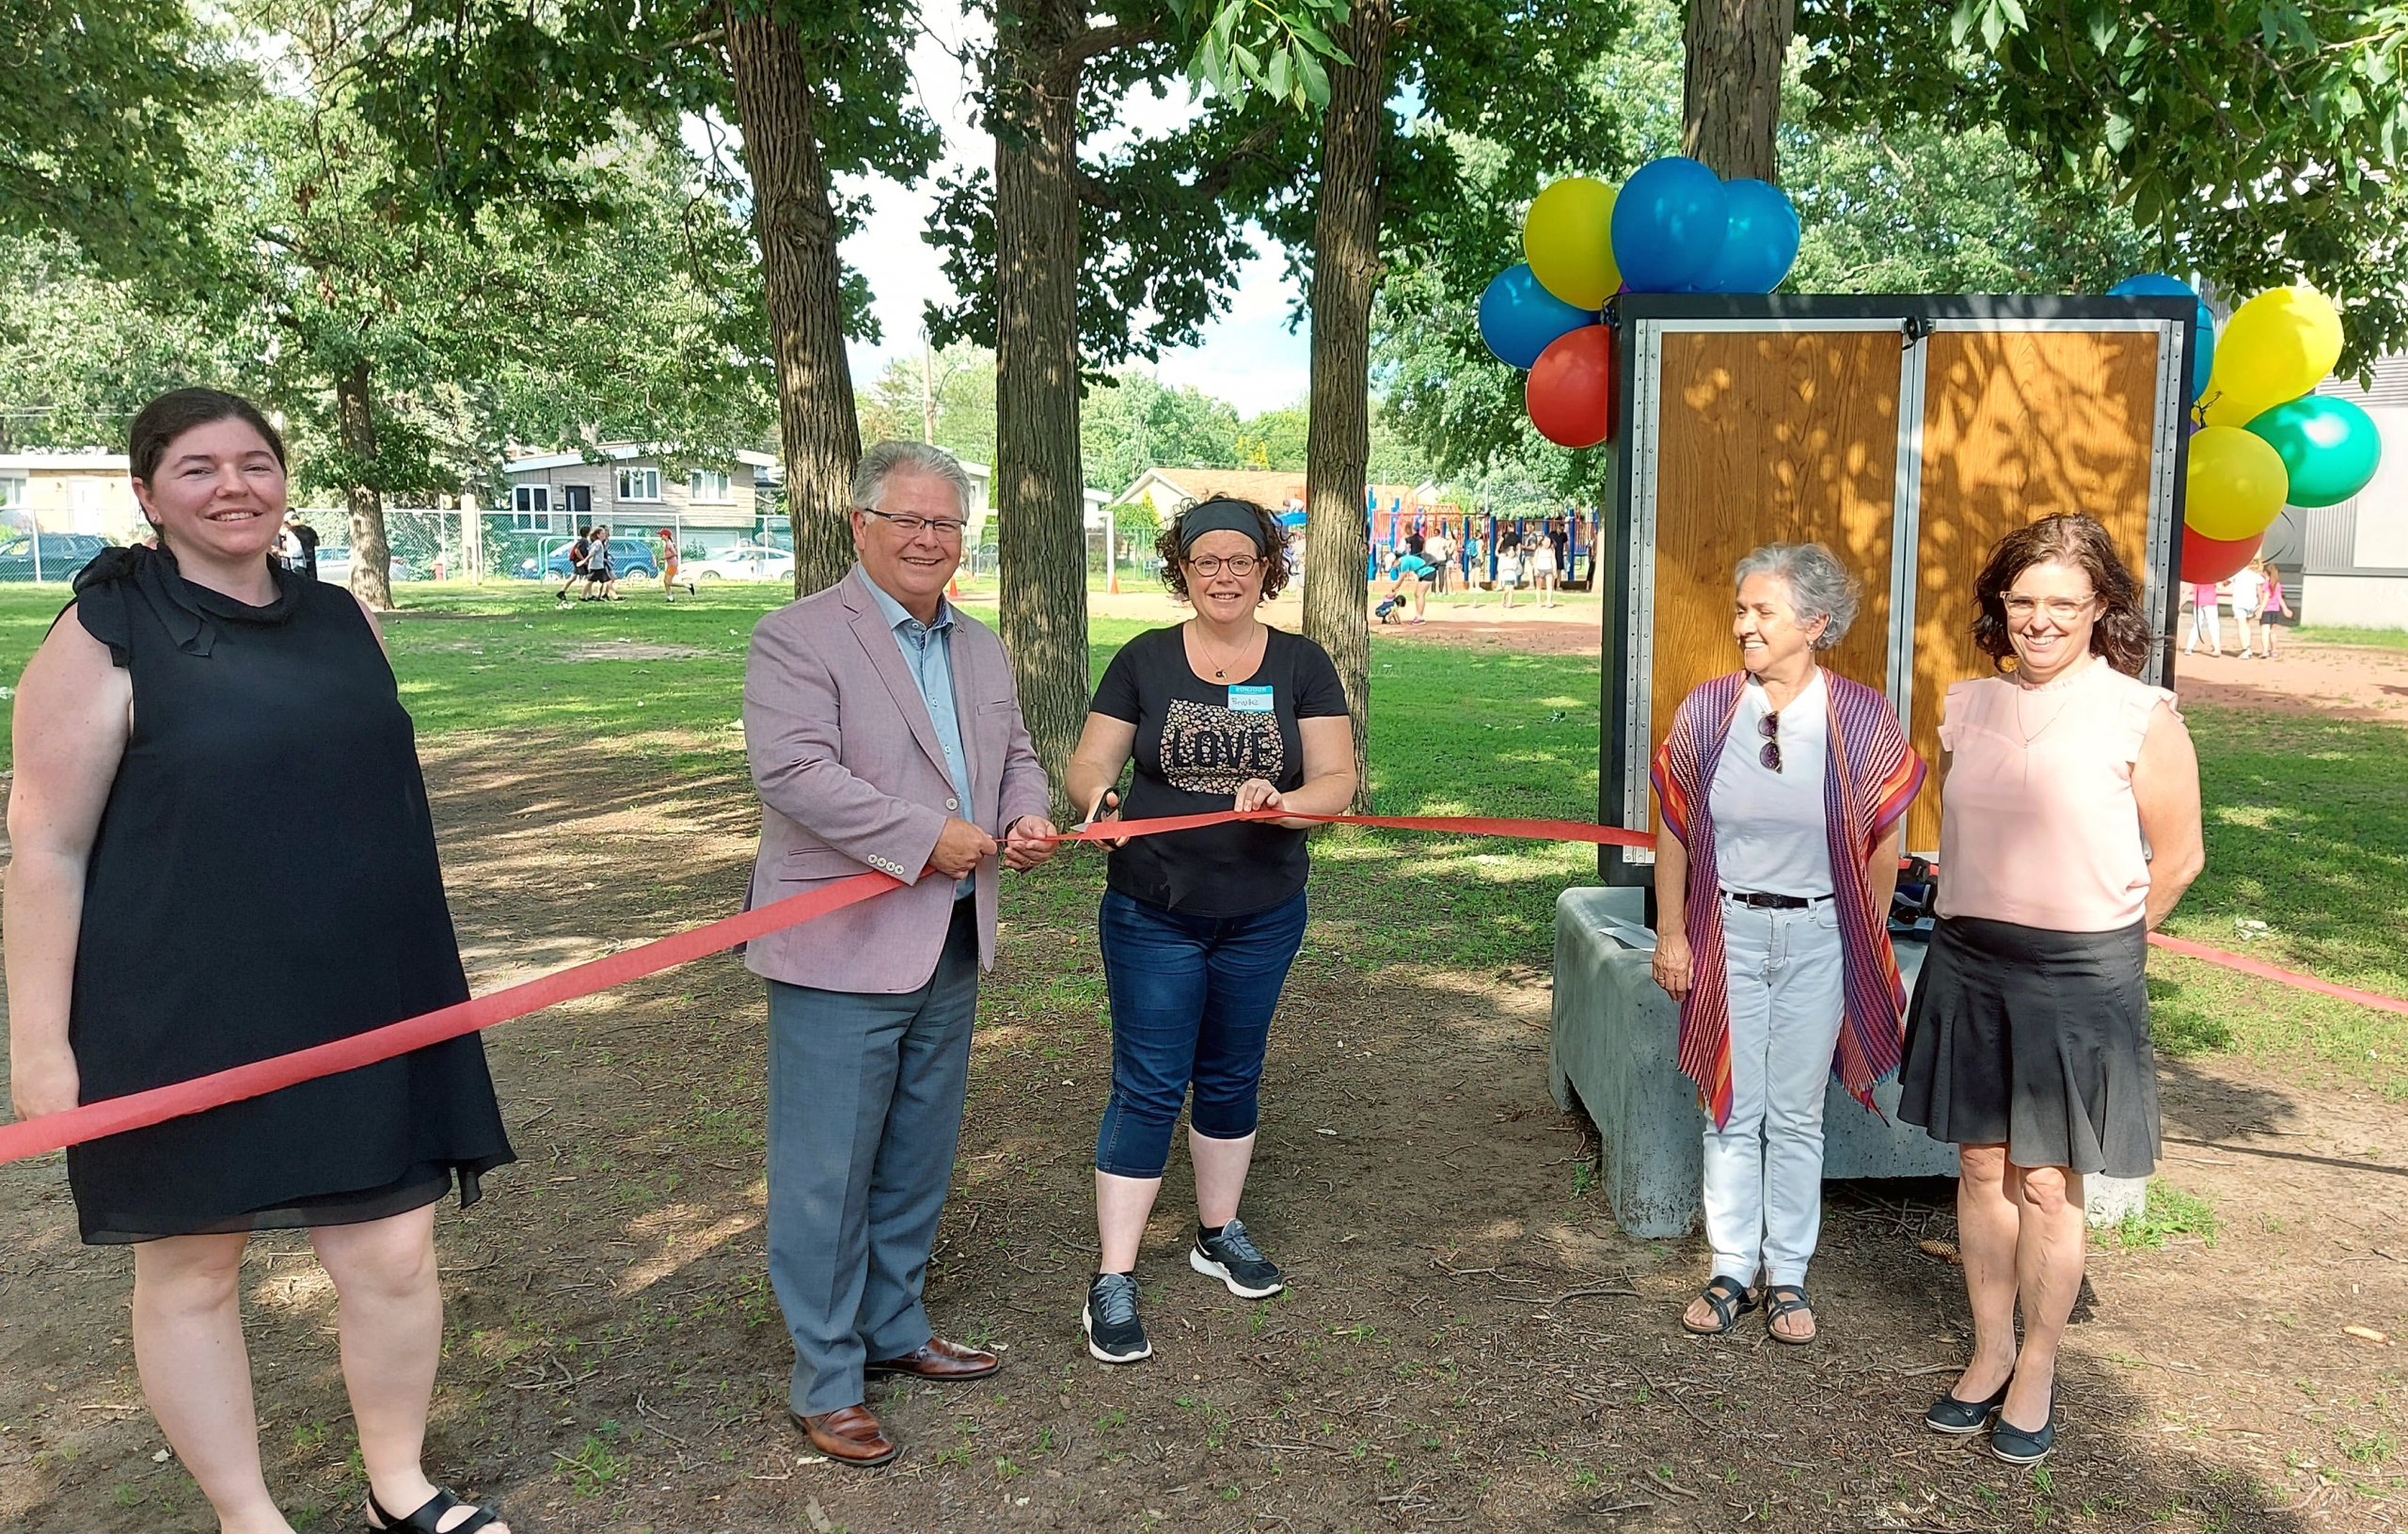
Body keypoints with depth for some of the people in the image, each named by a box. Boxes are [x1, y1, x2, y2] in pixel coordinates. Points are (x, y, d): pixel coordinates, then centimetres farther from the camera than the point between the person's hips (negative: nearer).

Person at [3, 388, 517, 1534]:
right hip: (180, 1019, -4)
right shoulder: (106, 637, -8)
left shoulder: (339, 620, 7)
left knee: (392, 1253, 7)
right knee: (189, 1269, 10)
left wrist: (425, 963, 20)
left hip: (352, 1006, 4)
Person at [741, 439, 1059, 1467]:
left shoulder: (980, 649, 14)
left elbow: (1014, 755, 20)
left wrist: (1026, 816, -3)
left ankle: (894, 1331, 37)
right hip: (839, 954, -7)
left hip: (949, 949, 8)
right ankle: (824, 1381, 17)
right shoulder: (798, 637, -10)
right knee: (827, 1176, 2)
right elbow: (791, 767, -22)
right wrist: (928, 836, -23)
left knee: (916, 1163, 19)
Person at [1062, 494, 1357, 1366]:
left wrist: (1280, 802, -28)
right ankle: (1112, 1282, 6)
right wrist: (1098, 792, -25)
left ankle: (1218, 1234, 36)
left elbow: (1338, 780, -7)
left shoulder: (1301, 665, -1)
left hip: (1263, 916, 2)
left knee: (1231, 1078, 16)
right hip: (1153, 915, -2)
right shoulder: (1144, 660, -2)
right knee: (1148, 1088, -1)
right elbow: (1087, 761, -2)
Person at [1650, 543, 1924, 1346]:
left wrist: (1866, 940, 3)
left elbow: (1884, 838, 0)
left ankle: (1788, 1276, 24)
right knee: (1731, 1109, 9)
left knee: (1797, 1115, 9)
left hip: (1817, 935, -1)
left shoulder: (1862, 717, -9)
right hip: (1726, 930, 1)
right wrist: (1671, 934, 2)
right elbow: (1673, 829, 2)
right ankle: (1732, 1270, 23)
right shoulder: (1706, 710, -5)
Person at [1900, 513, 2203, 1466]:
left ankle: (2036, 1373, 21)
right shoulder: (1969, 708, 4)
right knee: (1980, 1165, 11)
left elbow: (2177, 858, -2)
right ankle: (1990, 1352, 27)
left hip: (2079, 977, -4)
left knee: (2047, 1181, 4)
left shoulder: (2141, 717, -8)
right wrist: (1982, 926, 12)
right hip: (1968, 965, 4)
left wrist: (2098, 944, 6)